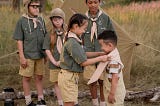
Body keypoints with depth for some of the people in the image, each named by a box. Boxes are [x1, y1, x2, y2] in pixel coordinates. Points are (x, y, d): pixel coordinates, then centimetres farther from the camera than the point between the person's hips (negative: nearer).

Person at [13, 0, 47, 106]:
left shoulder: (41, 20, 4)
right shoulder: (22, 21, -8)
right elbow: (19, 40, -7)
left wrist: (46, 54, 12)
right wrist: (22, 57, -11)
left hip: (40, 55, 4)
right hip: (28, 55, -4)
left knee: (39, 77, 11)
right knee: (27, 78, 7)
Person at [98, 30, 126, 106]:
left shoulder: (113, 60, -25)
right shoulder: (114, 55, 6)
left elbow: (115, 77, -28)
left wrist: (112, 94, -25)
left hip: (115, 93, -10)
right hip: (115, 91, 10)